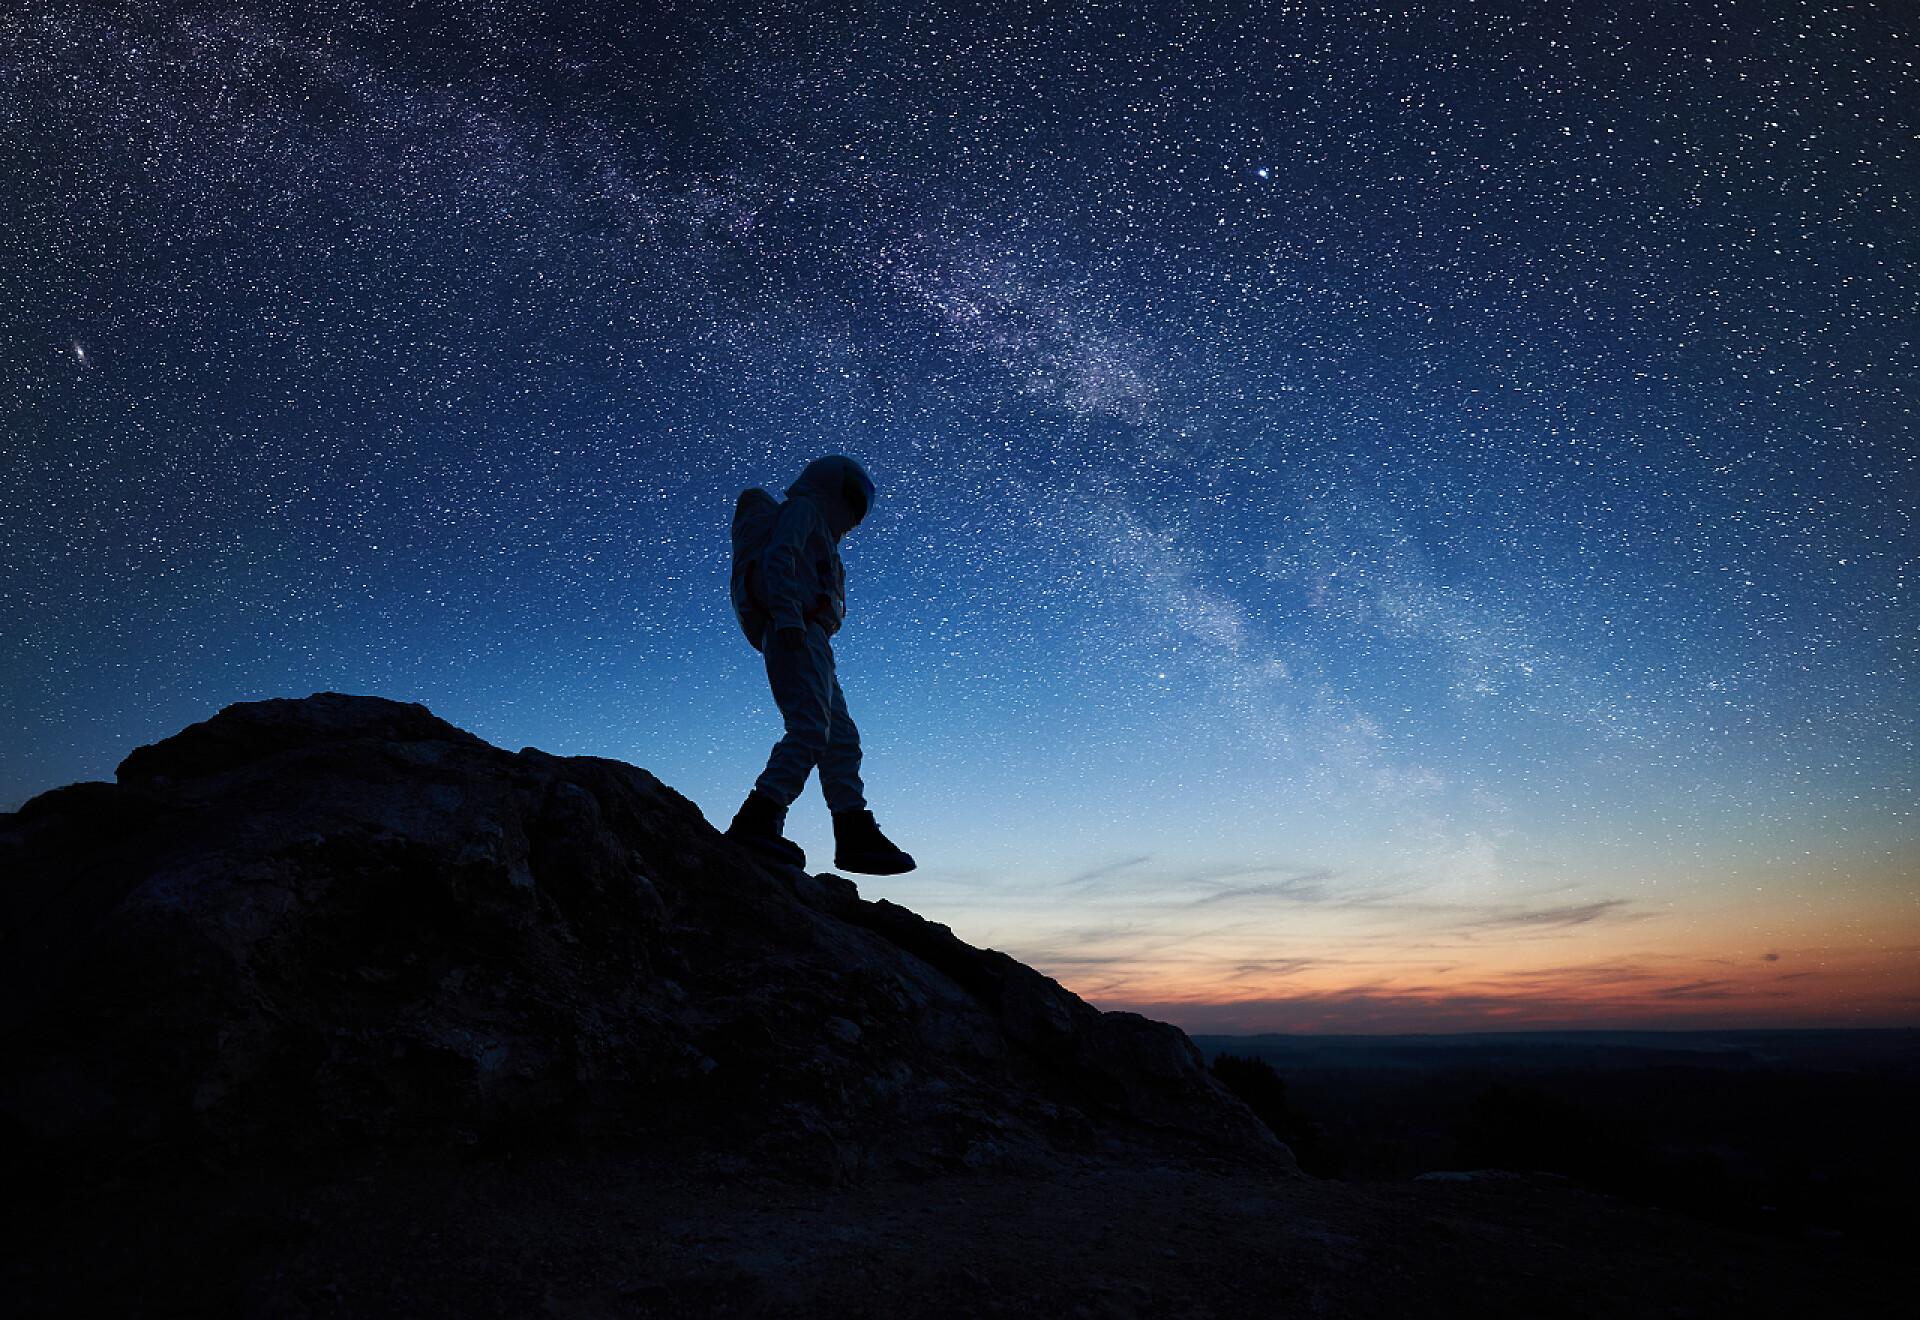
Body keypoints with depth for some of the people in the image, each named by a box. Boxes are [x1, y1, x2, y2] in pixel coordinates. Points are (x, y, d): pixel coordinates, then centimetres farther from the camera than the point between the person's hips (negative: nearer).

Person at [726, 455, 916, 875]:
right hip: (798, 634, -10)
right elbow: (777, 559, -10)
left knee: (842, 738, 3)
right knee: (811, 729, -24)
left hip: (809, 645, 10)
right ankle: (757, 821, -33)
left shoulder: (817, 535, 36)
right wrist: (788, 618, -23)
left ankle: (856, 834, 1)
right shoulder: (802, 508, 9)